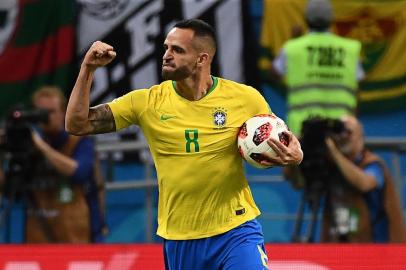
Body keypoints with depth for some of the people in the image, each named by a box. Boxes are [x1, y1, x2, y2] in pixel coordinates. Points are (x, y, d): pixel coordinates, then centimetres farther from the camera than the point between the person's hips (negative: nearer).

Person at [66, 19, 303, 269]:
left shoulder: (246, 98, -5)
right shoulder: (147, 102, -2)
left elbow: (282, 144, 8)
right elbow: (77, 124, -2)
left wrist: (293, 154, -16)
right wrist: (88, 69, -13)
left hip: (236, 232, -2)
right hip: (179, 239, 2)